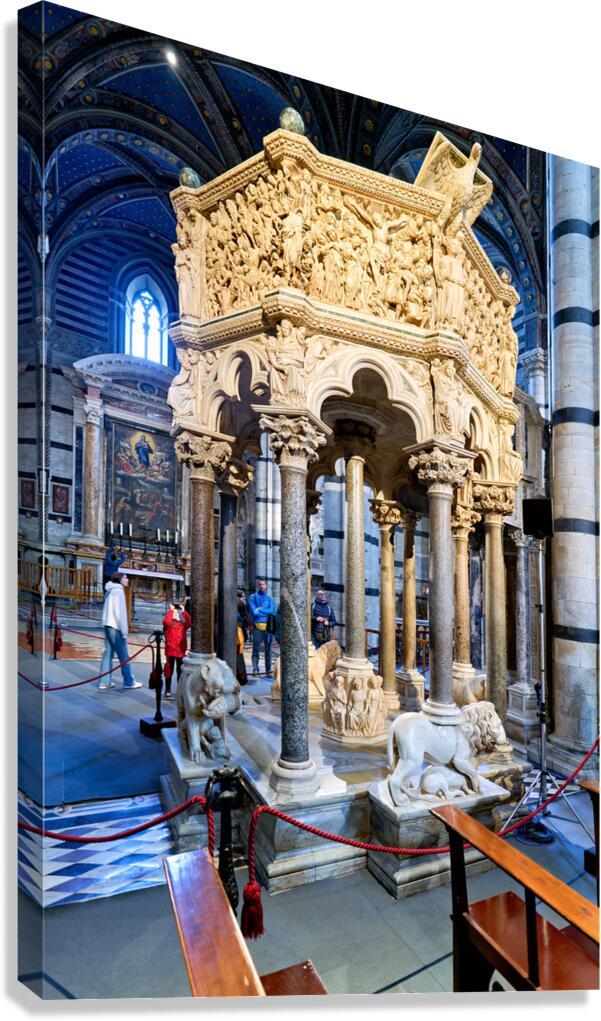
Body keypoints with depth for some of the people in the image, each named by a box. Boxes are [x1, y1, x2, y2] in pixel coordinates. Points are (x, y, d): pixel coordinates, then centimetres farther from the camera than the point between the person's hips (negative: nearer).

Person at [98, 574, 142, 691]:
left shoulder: (111, 591, 17)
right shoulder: (118, 590, -11)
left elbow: (109, 610, 16)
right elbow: (120, 612, -16)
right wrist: (124, 630, -15)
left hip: (108, 625, 9)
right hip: (115, 626, -9)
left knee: (108, 654, 9)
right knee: (123, 655, -1)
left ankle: (104, 682, 10)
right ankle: (129, 682, 5)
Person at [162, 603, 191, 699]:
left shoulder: (183, 624, 6)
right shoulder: (169, 623, -3)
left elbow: (189, 622, -15)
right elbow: (166, 622, -27)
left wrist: (184, 611, -10)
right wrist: (171, 610, -18)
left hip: (181, 650, 3)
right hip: (170, 650, -3)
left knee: (180, 671, 12)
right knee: (169, 671, 4)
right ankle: (168, 691, 13)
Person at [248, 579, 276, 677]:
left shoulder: (270, 598, 13)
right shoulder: (253, 597, 7)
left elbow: (272, 611, -2)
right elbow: (253, 611, -5)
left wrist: (259, 610, -7)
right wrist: (266, 612, -5)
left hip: (268, 626, 2)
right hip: (257, 626, -2)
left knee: (268, 649, 5)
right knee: (256, 649, -7)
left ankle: (268, 669, 12)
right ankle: (255, 669, -2)